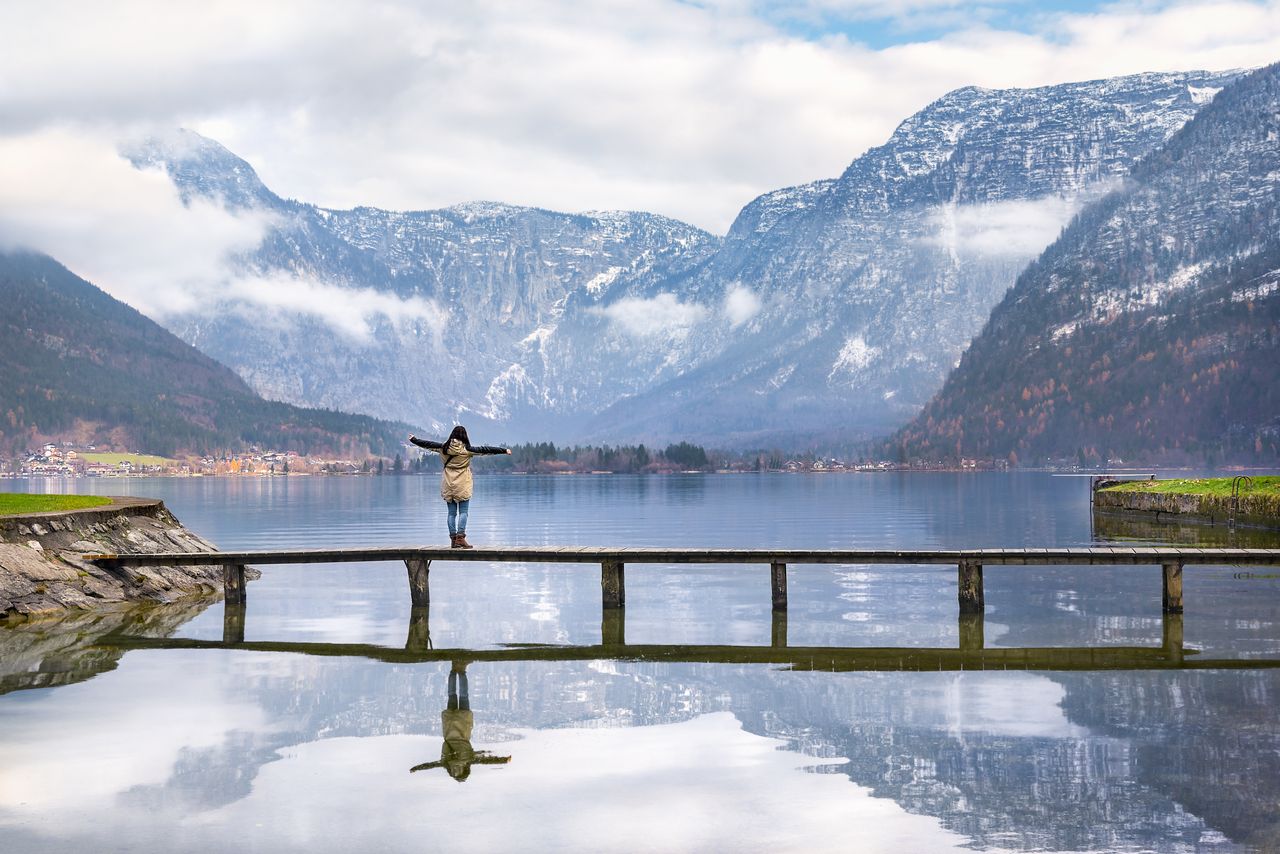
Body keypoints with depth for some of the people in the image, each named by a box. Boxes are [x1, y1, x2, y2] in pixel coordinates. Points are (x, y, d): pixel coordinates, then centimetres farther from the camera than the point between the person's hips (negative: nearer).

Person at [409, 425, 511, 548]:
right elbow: (484, 449, -8)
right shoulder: (466, 449, -10)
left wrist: (413, 439, 25)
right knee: (463, 512, -1)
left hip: (448, 485, 3)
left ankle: (453, 539, 8)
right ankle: (460, 537, -12)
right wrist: (504, 450, -5)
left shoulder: (444, 447, -1)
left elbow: (427, 444, 10)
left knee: (452, 512, 8)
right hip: (463, 485, -3)